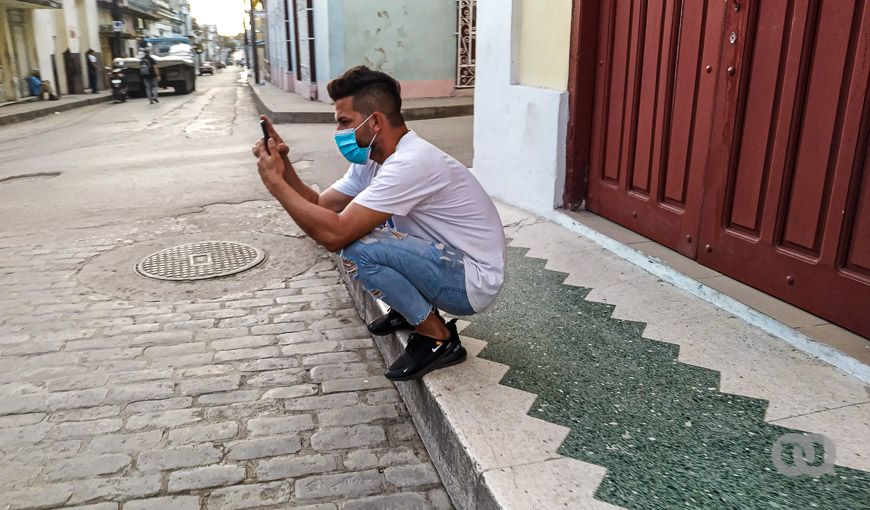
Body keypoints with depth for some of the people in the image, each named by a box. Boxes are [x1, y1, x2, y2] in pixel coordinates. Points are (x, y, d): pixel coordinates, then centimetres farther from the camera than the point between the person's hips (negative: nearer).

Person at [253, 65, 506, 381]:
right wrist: (284, 165, -10)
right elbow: (319, 207, 5)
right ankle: (409, 308, 17)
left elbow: (333, 235, -31)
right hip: (446, 261, 9)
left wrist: (275, 183, -20)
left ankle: (438, 339, -8)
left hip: (473, 283, -9)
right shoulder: (371, 159, 3)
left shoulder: (410, 163, -28)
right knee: (353, 225, 6)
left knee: (355, 248, -26)